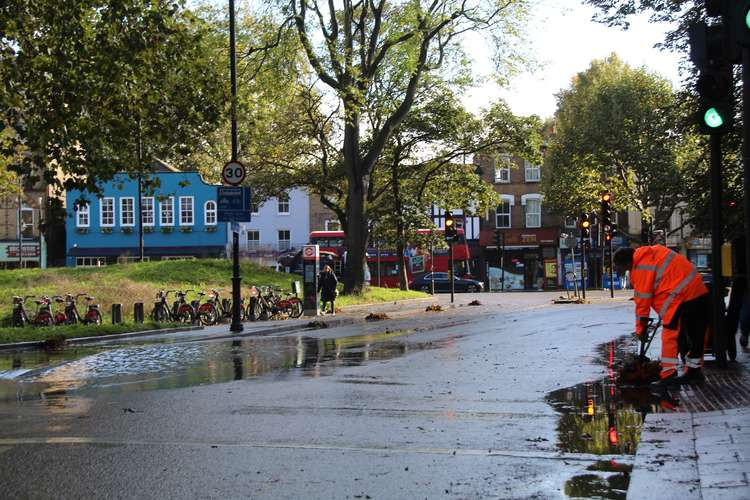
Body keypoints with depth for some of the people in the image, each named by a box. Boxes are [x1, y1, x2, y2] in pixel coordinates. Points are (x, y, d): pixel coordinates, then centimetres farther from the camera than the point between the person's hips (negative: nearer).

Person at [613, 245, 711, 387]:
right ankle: (694, 372, 25)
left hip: (680, 295, -10)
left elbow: (642, 300, -5)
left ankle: (668, 374, -7)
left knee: (669, 335, -5)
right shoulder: (652, 252, 17)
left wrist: (641, 328, 4)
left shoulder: (641, 268, -9)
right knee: (696, 336, 15)